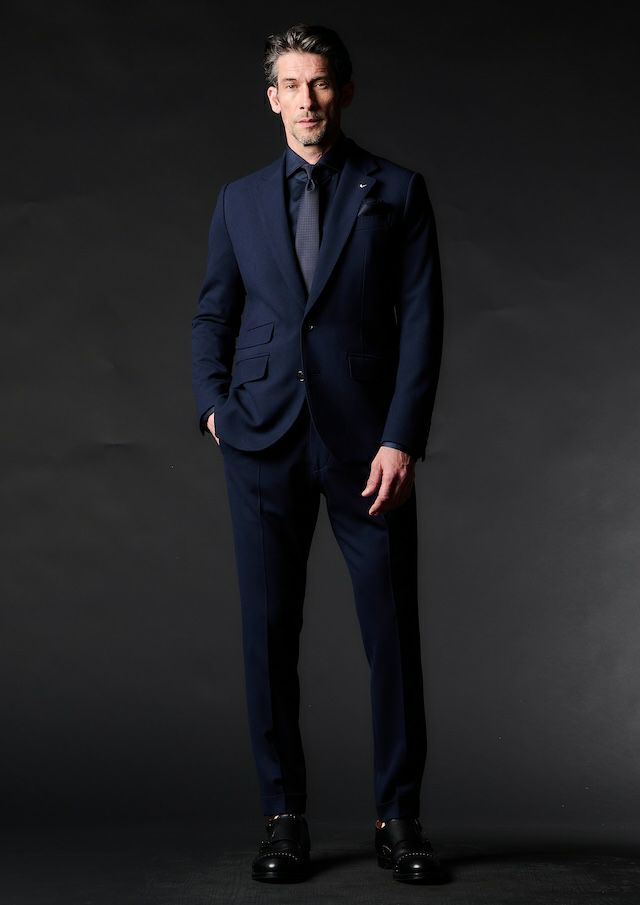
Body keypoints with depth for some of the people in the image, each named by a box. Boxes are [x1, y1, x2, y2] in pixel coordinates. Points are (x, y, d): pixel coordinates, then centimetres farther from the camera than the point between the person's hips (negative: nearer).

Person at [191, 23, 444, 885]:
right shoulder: (240, 200, 13)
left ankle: (399, 819, 14)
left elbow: (421, 321, -2)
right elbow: (213, 314, 16)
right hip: (265, 442, 2)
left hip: (367, 442, -2)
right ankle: (285, 819, 15)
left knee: (393, 633, 1)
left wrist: (401, 440, -10)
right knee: (270, 634, 3)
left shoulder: (397, 191, 4)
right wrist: (214, 405, 0)